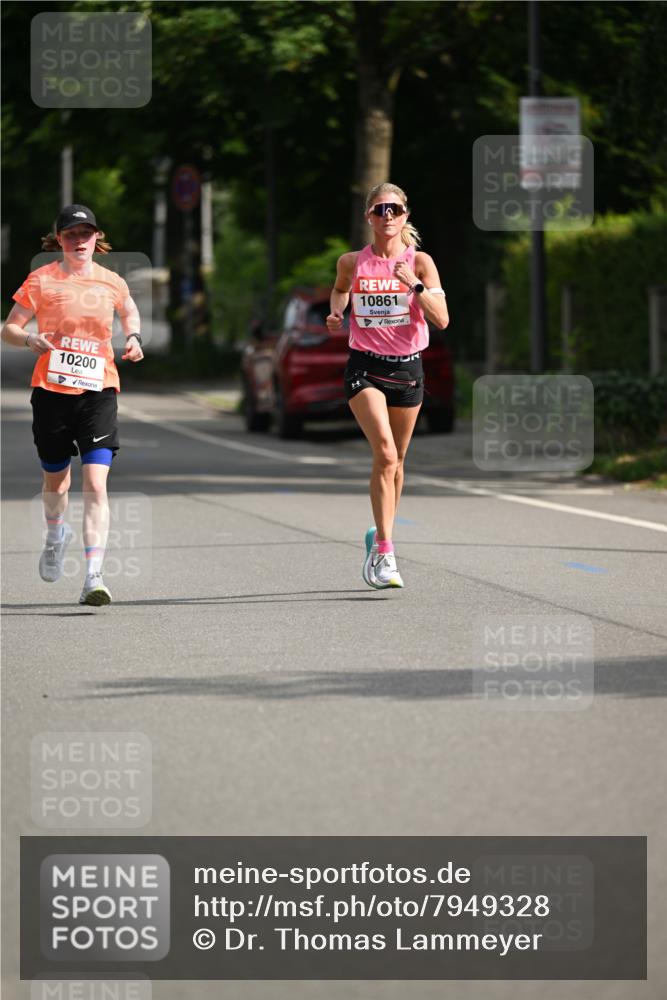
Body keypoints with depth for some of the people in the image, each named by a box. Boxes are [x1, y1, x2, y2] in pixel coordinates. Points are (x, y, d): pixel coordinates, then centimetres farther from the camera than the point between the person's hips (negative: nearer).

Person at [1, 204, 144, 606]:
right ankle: (56, 534, 50)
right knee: (55, 478, 15)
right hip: (52, 389, 0)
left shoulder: (112, 282, 5)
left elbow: (130, 310, 28)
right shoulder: (41, 280, -1)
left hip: (98, 390, 0)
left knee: (96, 484, -14)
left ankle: (94, 576, -18)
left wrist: (133, 337, 8)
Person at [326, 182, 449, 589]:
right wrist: (337, 312, 3)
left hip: (408, 367, 2)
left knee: (395, 460, 13)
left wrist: (416, 285, -24)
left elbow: (442, 319, -11)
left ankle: (380, 536, 37)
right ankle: (384, 553, -22)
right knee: (385, 452, -20)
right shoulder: (352, 262, 0)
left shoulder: (420, 262, -3)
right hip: (365, 367, -2)